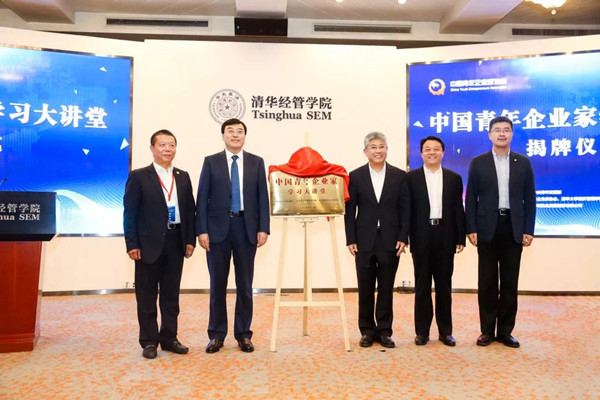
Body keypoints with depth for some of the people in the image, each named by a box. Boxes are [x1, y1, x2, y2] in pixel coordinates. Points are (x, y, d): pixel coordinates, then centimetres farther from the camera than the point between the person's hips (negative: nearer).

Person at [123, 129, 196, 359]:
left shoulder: (183, 177, 11)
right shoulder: (139, 176, -2)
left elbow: (189, 210, 11)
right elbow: (130, 213, -5)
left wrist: (190, 240, 3)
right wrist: (132, 244, -11)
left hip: (176, 242, 4)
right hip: (149, 243, -4)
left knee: (171, 294, 11)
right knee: (147, 295, 5)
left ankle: (169, 338, 23)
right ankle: (149, 341, 16)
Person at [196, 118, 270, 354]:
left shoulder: (256, 162, 7)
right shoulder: (211, 162, 5)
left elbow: (263, 198, 3)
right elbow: (202, 198, 0)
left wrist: (263, 228, -5)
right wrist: (201, 230, -8)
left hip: (246, 228, 1)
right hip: (218, 228, 0)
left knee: (245, 284, 7)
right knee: (217, 284, 7)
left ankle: (243, 334, 18)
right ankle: (217, 335, 18)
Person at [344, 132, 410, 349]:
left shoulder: (399, 176, 4)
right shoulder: (355, 176, 3)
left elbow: (405, 209, 3)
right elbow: (350, 210, 2)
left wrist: (403, 238, -5)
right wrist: (351, 239, -4)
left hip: (390, 240, 0)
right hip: (364, 240, 0)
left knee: (386, 288, 7)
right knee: (365, 289, 7)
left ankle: (384, 331, 18)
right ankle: (367, 331, 19)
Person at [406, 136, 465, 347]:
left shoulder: (454, 178, 8)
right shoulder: (411, 177, 2)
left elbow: (458, 210, 6)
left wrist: (460, 239, 1)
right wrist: (405, 237, -7)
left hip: (445, 238, 2)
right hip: (421, 239, -2)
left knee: (444, 287, 9)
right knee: (422, 286, 6)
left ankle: (445, 331, 20)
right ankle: (422, 331, 16)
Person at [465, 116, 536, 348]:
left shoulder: (523, 162, 7)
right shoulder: (478, 163, 3)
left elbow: (529, 198, 6)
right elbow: (471, 198, 1)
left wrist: (529, 230, -1)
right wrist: (471, 229, -6)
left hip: (513, 228, 1)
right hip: (487, 228, -1)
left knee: (510, 281, 6)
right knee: (487, 281, 5)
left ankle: (505, 331, 17)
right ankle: (487, 330, 15)